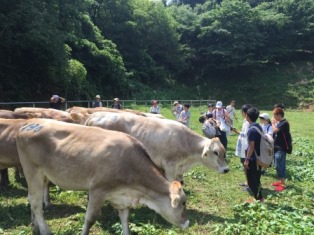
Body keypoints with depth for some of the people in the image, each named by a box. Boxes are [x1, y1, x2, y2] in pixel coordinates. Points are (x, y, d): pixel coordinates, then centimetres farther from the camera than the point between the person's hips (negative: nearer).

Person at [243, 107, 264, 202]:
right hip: (258, 157, 9)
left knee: (252, 181, 3)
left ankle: (258, 199, 11)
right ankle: (259, 198, 27)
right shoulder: (259, 127, 7)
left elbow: (251, 146, -22)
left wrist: (247, 160, -17)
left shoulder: (251, 130, -21)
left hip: (252, 159, -9)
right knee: (256, 179, 18)